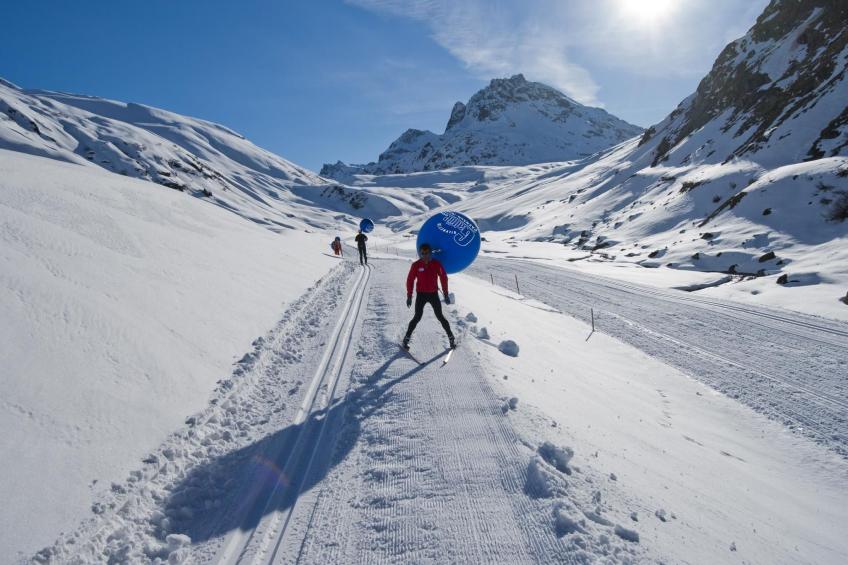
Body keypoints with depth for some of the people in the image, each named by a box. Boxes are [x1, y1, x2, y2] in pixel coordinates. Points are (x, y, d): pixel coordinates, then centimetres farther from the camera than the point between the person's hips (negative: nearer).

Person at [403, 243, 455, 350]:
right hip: (421, 295, -1)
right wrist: (409, 296, -2)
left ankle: (451, 337, 19)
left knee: (440, 317, 5)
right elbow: (410, 280, 0)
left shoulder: (436, 264, -4)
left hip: (434, 294, 1)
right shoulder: (416, 265, -6)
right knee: (417, 317, -3)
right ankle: (406, 338, 11)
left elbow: (443, 278, 3)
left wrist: (446, 294, 2)